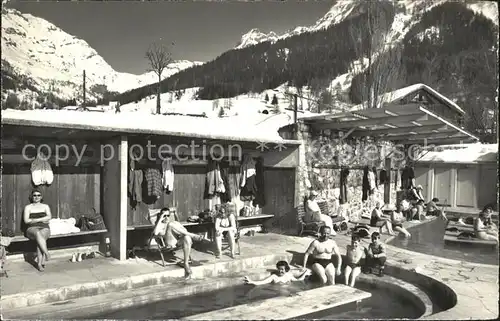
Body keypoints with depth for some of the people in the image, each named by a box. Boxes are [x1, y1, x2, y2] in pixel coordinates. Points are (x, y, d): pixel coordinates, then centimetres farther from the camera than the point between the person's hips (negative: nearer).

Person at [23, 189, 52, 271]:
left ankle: (39, 263, -40)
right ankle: (47, 253, -45)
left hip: (44, 228, 1)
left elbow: (49, 217, 1)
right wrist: (42, 220, -4)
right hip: (32, 229, -1)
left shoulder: (45, 206, 19)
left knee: (40, 237, -35)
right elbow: (26, 220, 1)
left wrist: (35, 219, -7)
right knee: (38, 234, -39)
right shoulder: (28, 207, 15)